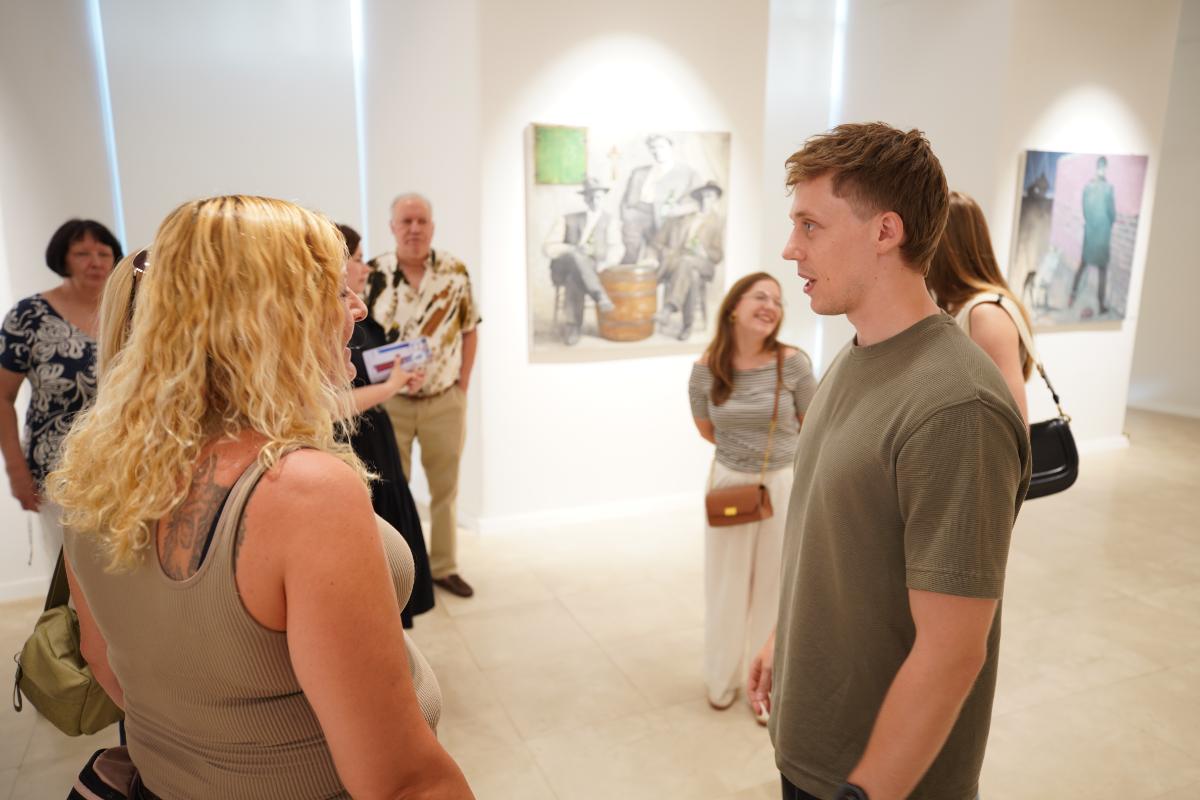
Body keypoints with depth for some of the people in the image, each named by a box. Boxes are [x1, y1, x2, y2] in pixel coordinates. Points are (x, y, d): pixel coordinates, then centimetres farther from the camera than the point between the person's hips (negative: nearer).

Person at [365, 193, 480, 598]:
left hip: (445, 400, 2)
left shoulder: (456, 271, -3)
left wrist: (463, 385, 0)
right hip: (389, 401, -1)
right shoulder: (372, 274, -7)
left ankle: (444, 566, 29)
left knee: (446, 488, 12)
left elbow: (469, 330, 5)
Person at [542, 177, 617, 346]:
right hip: (563, 267, -1)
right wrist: (574, 249, -21)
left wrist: (604, 261, -19)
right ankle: (599, 295, -45)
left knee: (575, 279, -37)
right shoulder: (568, 219, 7)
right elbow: (548, 247, -3)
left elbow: (615, 249, 5)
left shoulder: (607, 220, 12)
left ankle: (573, 326, -36)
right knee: (576, 256, -38)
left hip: (591, 269, 1)